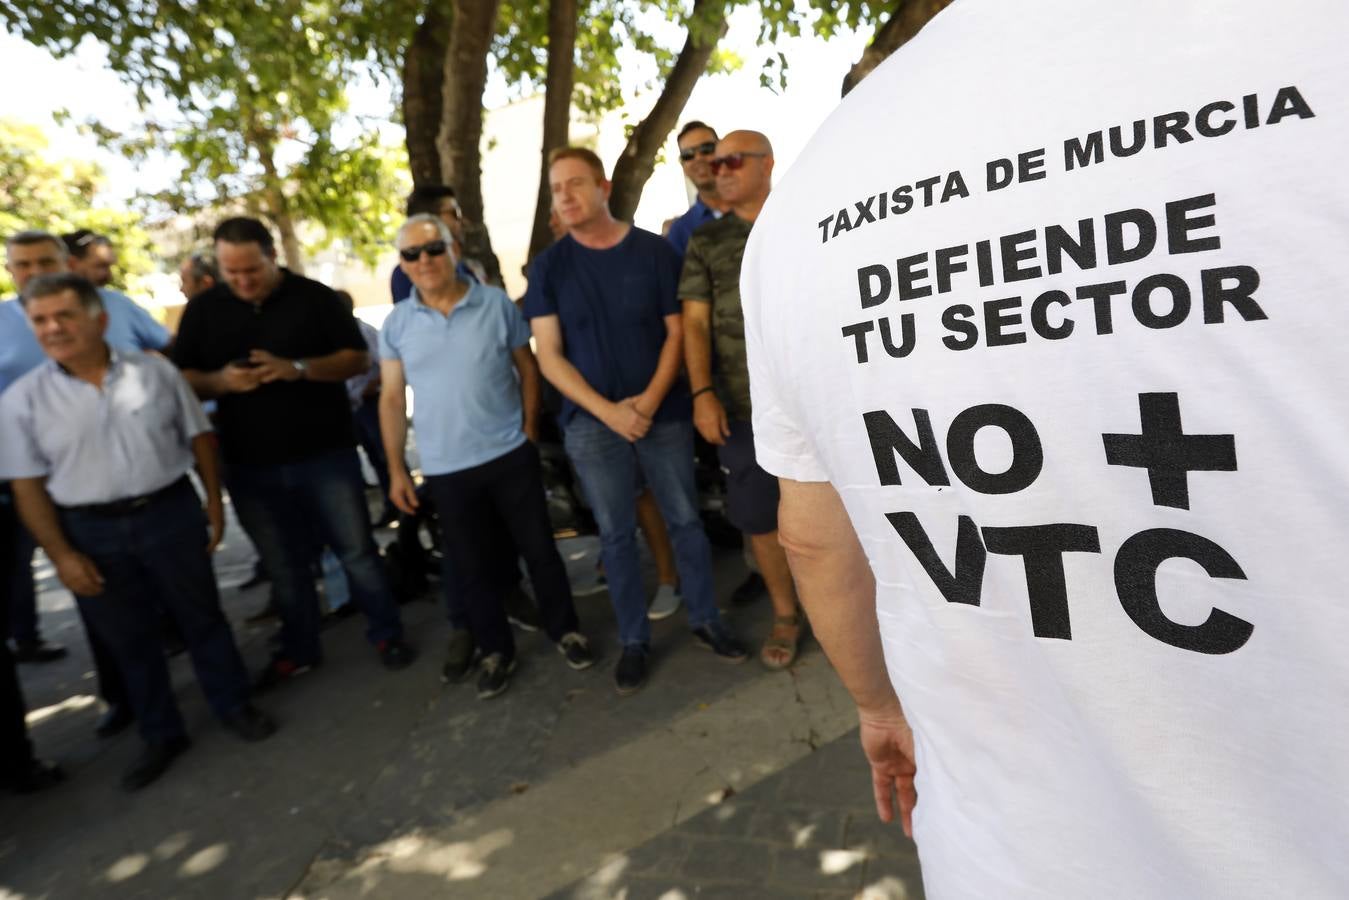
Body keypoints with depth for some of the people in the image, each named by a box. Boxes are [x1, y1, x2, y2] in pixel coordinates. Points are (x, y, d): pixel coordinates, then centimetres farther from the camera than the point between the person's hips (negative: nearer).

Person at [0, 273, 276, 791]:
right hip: (90, 532, 1)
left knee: (202, 617, 11)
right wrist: (61, 554, -6)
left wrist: (214, 500, 1)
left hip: (171, 513, -1)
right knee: (128, 639, 14)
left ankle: (234, 705, 31)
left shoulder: (155, 370, -3)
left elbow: (198, 436, 3)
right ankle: (161, 735, 31)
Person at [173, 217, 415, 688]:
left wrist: (297, 368, -20)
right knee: (283, 566, 14)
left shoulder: (315, 297, -2)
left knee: (357, 551, 5)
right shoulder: (203, 309, 5)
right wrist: (221, 381, -15)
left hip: (326, 454, -2)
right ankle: (298, 649, 31)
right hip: (249, 465, 3)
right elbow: (182, 380, 7)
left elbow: (357, 359, -5)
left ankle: (386, 633, 22)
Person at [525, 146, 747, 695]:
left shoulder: (653, 250, 1)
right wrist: (608, 411, -14)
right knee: (616, 535, 8)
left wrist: (650, 399, -14)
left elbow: (676, 331, 1)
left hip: (663, 413, 0)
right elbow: (549, 356, -3)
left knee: (685, 520, 8)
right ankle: (634, 640, 22)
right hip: (592, 423, 0)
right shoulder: (548, 267, 1)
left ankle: (705, 620, 26)